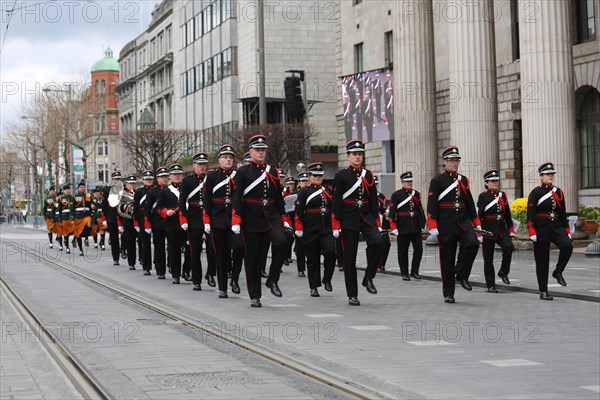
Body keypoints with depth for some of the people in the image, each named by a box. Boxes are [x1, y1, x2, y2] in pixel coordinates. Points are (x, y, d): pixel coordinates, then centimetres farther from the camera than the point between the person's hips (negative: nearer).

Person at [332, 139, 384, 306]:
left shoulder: (368, 175, 9)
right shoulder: (341, 175, -2)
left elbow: (374, 200, 12)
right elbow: (336, 202, -4)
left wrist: (377, 222, 7)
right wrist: (336, 225, -9)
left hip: (367, 217, 3)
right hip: (349, 220, -3)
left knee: (377, 242, -24)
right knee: (349, 259, 0)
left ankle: (368, 278, -7)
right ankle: (352, 295, 8)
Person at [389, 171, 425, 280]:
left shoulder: (416, 194, 11)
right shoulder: (396, 195, -2)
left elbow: (420, 211, 15)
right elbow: (392, 213, -5)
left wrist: (422, 225, 12)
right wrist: (394, 228, -10)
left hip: (416, 228, 4)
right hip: (403, 229, -3)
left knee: (419, 249, -2)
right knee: (403, 252, 3)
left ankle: (414, 272, 11)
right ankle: (404, 274, 12)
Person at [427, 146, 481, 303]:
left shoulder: (464, 180, 12)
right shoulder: (437, 181, -2)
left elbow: (470, 203, 17)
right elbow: (431, 205, -8)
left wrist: (477, 224, 13)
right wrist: (432, 227, -16)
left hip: (463, 222, 4)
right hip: (446, 225, -4)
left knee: (473, 243, -23)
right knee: (447, 260, 1)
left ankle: (462, 275, -3)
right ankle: (448, 293, 11)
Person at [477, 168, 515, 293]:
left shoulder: (502, 195, 10)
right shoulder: (483, 196, -4)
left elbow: (507, 215, 14)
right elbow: (478, 215, -8)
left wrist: (511, 230, 12)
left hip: (501, 230, 3)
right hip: (488, 231, -3)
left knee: (509, 247, -23)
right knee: (488, 259, 2)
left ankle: (503, 272, -4)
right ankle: (490, 285, 11)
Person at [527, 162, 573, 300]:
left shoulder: (559, 192, 10)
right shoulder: (536, 193, -4)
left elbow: (563, 213, 15)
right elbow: (530, 214, -8)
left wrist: (567, 230, 11)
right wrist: (532, 232, -16)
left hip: (557, 227, 3)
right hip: (541, 229, -3)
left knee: (567, 245, -25)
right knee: (542, 261, 1)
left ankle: (558, 272, -5)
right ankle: (543, 291, 10)